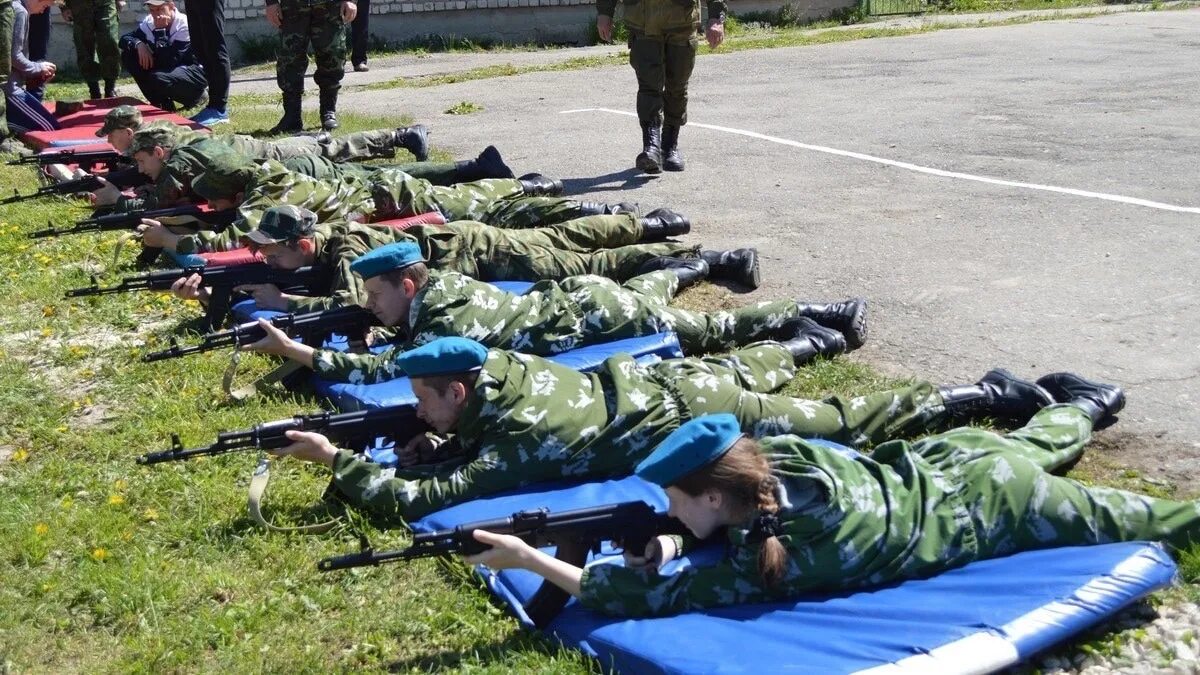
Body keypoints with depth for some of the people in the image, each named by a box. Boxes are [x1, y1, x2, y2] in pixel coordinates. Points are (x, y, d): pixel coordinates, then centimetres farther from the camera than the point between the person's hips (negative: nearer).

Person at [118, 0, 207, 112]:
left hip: (196, 73, -7)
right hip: (170, 71, 7)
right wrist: (139, 44, -22)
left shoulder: (185, 26, -23)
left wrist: (160, 30, -32)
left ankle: (195, 96, -6)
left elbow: (168, 62, -31)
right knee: (128, 54, -8)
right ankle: (158, 102, -2)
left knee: (158, 78, -36)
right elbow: (124, 39, -1)